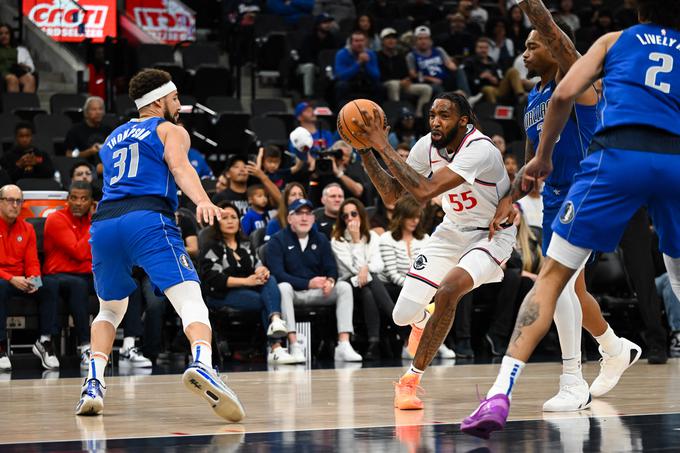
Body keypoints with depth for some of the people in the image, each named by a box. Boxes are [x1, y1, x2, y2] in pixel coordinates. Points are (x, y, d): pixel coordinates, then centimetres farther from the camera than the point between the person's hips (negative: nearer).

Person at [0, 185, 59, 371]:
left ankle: (44, 341, -17)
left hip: (20, 281, 5)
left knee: (48, 289, -22)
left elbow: (32, 263, 9)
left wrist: (33, 279, -14)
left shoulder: (27, 229, 11)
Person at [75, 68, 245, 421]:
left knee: (110, 310, 26)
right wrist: (202, 201, -22)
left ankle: (93, 384, 7)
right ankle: (202, 364, -43)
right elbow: (180, 167, -5)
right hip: (148, 218, -5)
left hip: (104, 221, 5)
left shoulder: (113, 138, 32)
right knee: (191, 301, -15)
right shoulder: (170, 130, 16)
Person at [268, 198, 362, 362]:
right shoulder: (277, 241, -1)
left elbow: (332, 268, 5)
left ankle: (344, 345, -30)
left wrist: (330, 281, -21)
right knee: (283, 287, -37)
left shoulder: (321, 240, 14)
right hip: (293, 293, -4)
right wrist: (308, 283, -24)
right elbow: (277, 274, -14)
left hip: (318, 294, 4)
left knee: (344, 287, -20)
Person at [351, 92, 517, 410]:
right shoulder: (428, 146, -9)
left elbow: (424, 192, -39)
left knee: (446, 292, -33)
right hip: (453, 230, 6)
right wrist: (366, 151, -16)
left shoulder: (480, 149, -30)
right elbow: (391, 195, -4)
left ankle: (410, 380, -18)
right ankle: (423, 321, 41)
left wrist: (383, 146, -37)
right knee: (402, 316, -1)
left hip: (492, 234, -6)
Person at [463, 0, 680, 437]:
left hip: (618, 154, -2)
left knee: (552, 275, 1)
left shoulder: (615, 40, 21)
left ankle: (501, 394, -13)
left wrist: (543, 157, 18)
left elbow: (564, 94, 7)